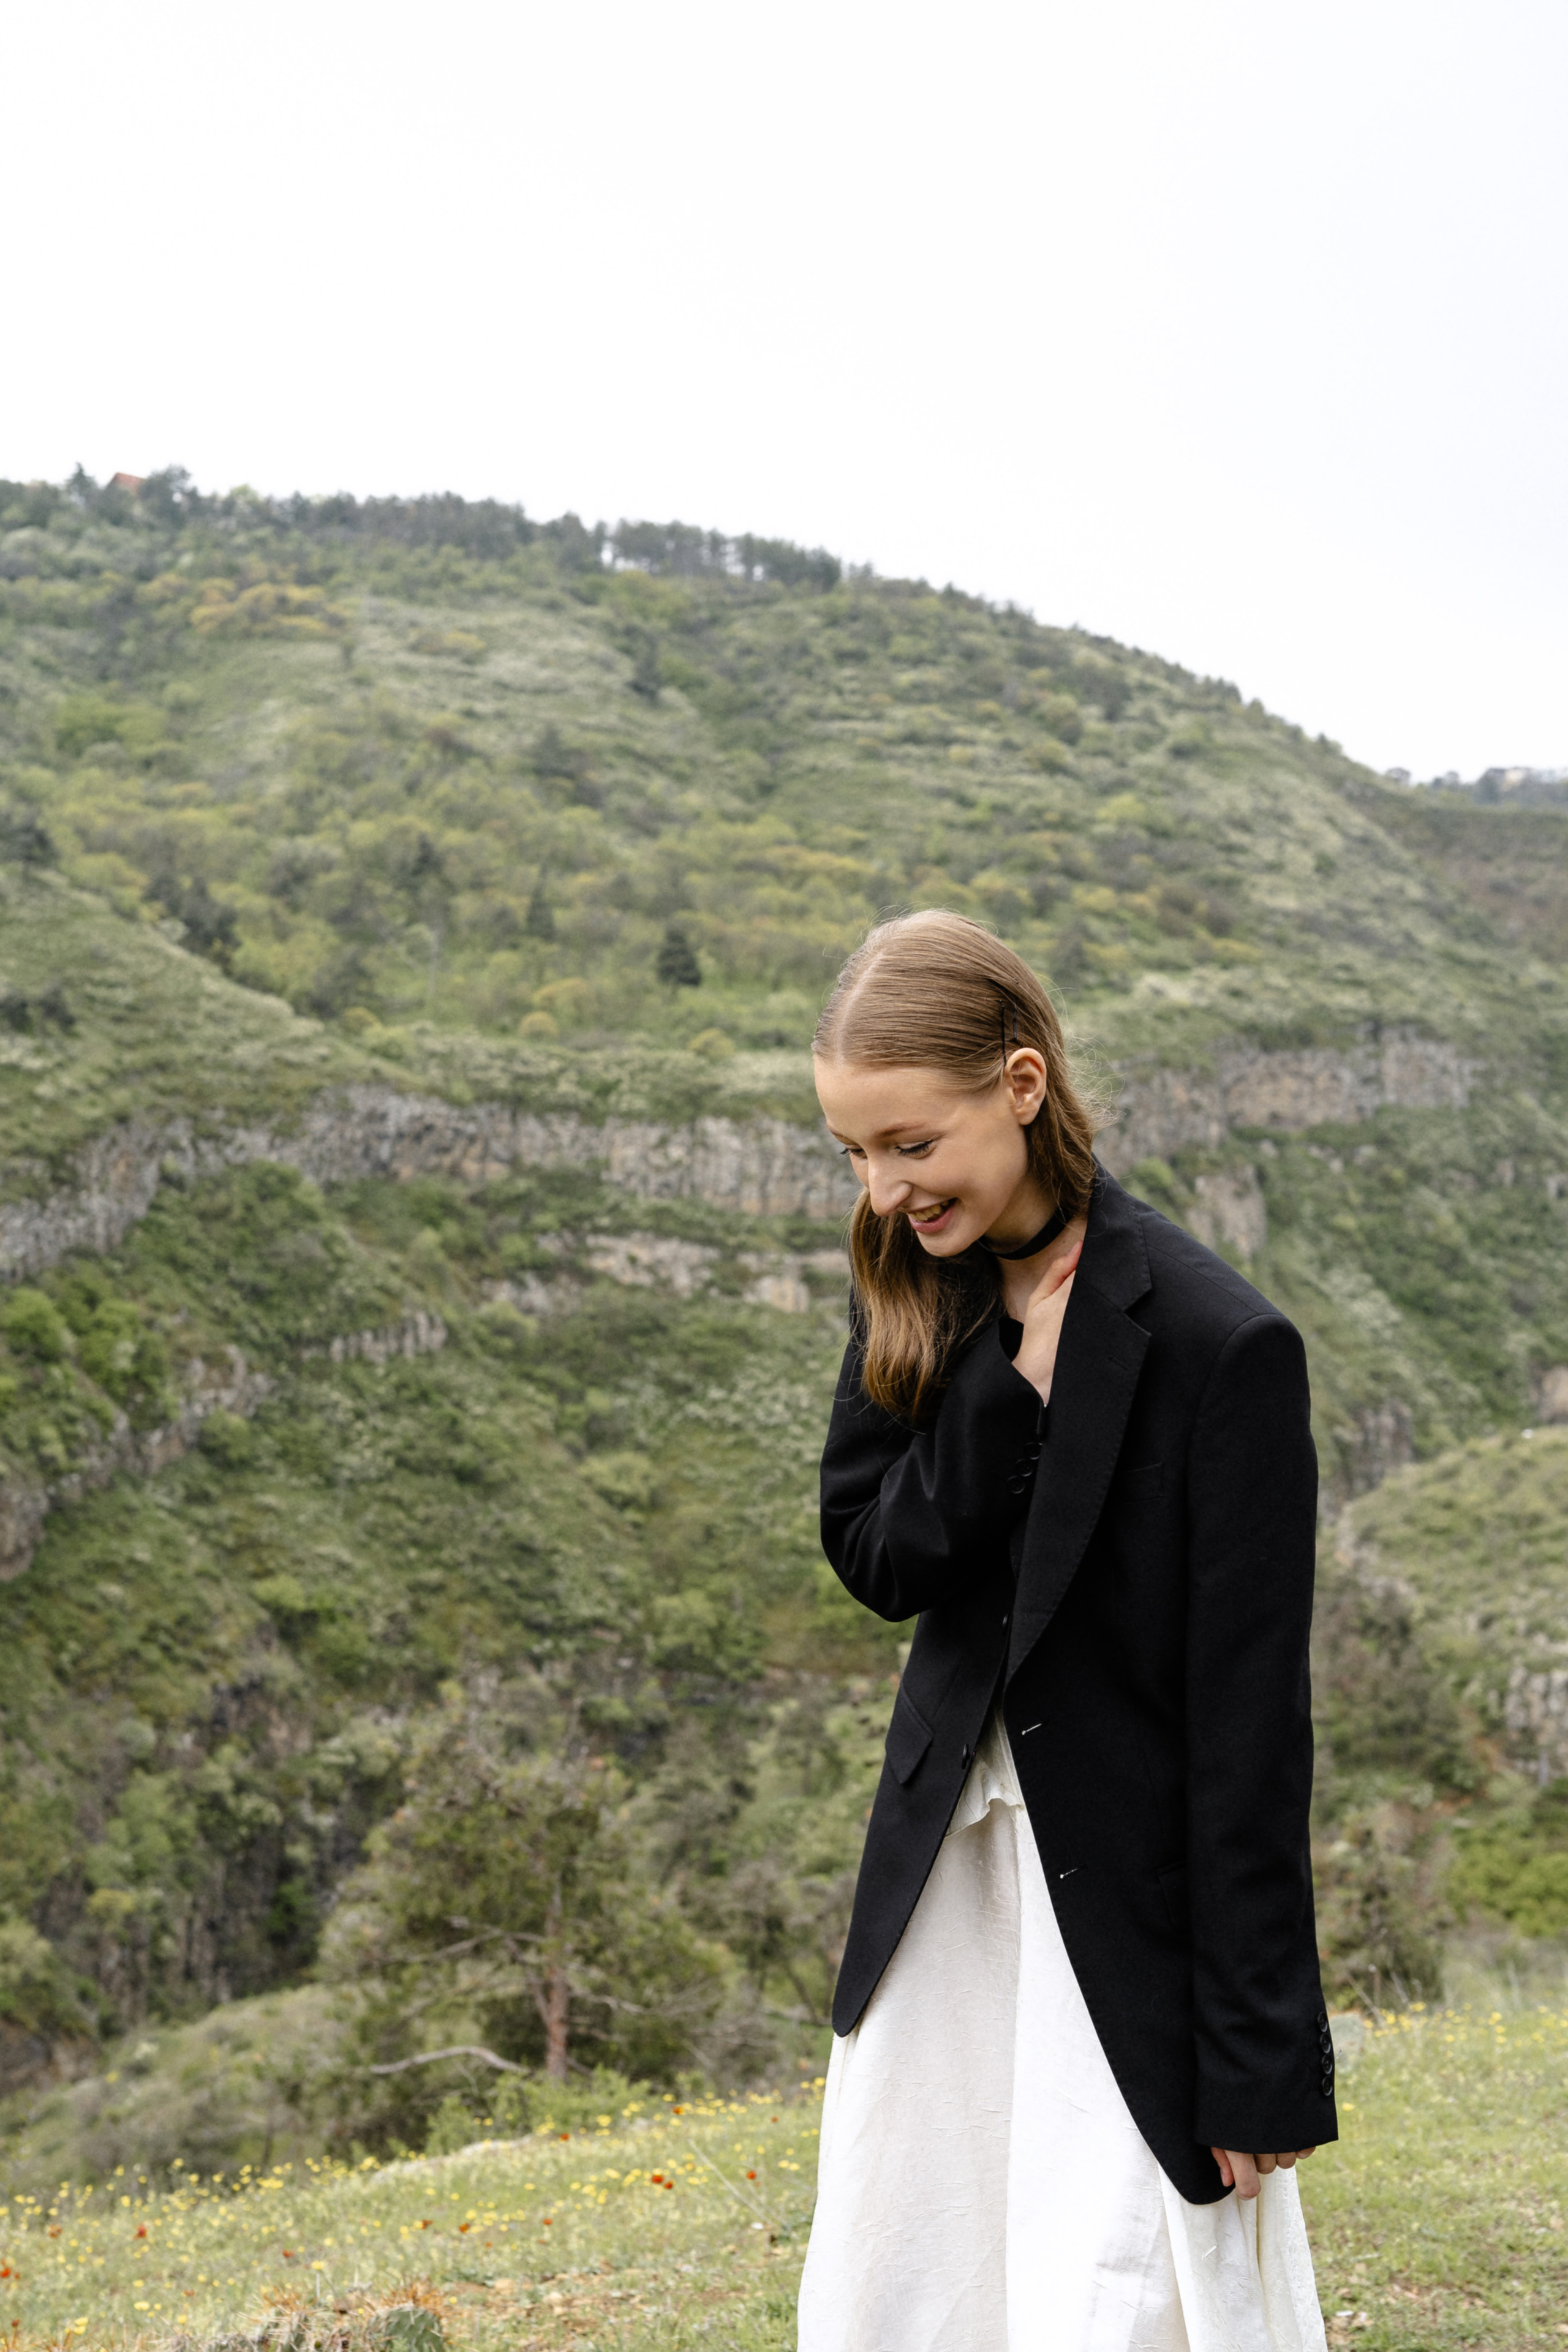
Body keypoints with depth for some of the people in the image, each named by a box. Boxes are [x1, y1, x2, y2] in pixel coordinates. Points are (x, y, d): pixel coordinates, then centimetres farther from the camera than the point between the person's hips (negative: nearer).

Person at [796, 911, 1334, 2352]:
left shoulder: (1217, 1343, -20)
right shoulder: (918, 1287, 1)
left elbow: (1250, 1715, -18)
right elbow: (875, 1556, -4)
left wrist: (1261, 2059, -15)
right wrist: (1006, 1388, -22)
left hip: (1132, 1898, -6)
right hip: (950, 1864, 6)